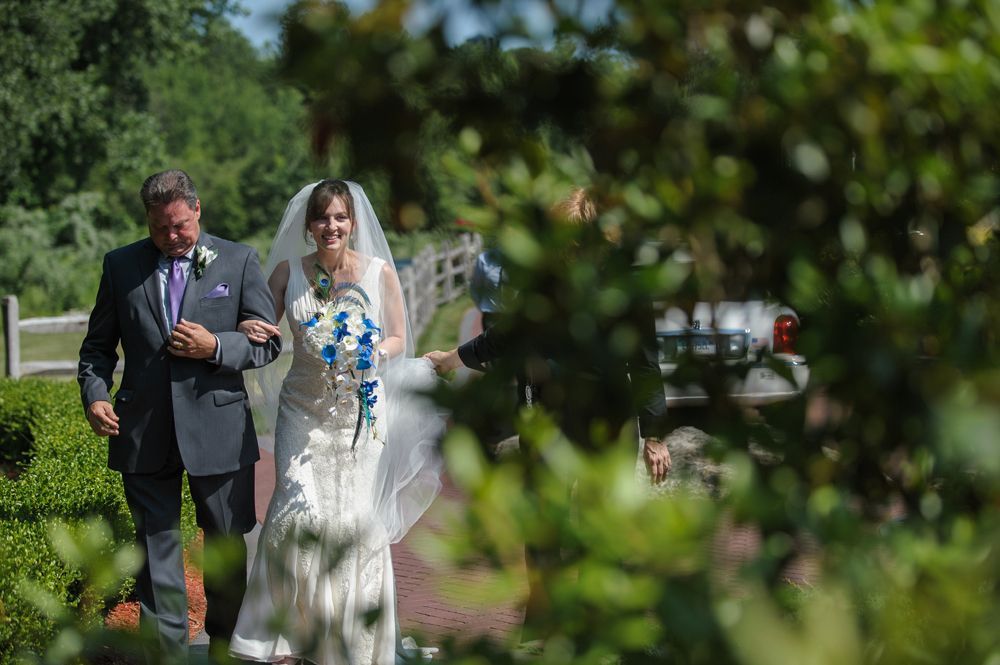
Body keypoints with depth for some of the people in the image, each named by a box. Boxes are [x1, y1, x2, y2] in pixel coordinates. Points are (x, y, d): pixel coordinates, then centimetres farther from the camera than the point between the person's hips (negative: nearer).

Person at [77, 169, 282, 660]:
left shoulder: (239, 261, 2)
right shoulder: (121, 265, 7)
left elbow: (268, 342, 2)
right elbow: (98, 345, 11)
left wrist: (215, 347, -15)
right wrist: (95, 395, -7)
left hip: (218, 428, 0)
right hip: (144, 433, 1)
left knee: (228, 544, 11)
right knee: (156, 545, 4)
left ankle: (226, 645, 28)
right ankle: (165, 654, 11)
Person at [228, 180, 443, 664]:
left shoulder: (379, 271, -1)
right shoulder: (288, 271, 2)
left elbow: (398, 338, 6)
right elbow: (266, 330, 12)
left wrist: (372, 354, -14)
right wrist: (249, 330, -11)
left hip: (362, 412, -1)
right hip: (305, 410, 1)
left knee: (358, 522, -1)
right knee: (300, 514, -11)